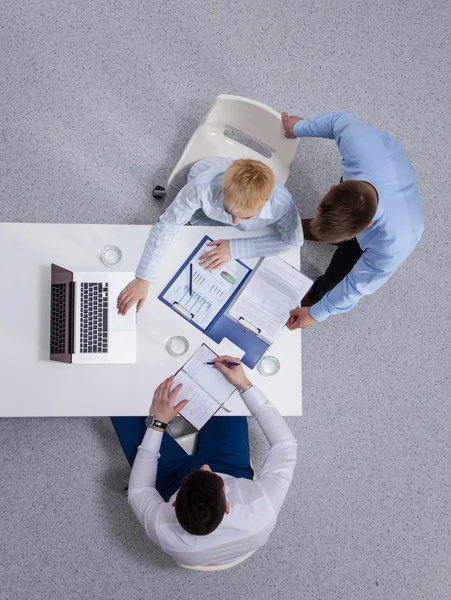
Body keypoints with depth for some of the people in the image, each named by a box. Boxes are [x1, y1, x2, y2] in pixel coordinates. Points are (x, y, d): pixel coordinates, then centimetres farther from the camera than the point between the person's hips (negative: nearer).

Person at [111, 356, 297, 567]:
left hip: (175, 480, -1)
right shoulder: (262, 512, -44)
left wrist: (156, 423, -25)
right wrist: (245, 385, -32)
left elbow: (137, 493, -19)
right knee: (227, 391, 1)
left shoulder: (163, 530, -43)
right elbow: (286, 445, -28)